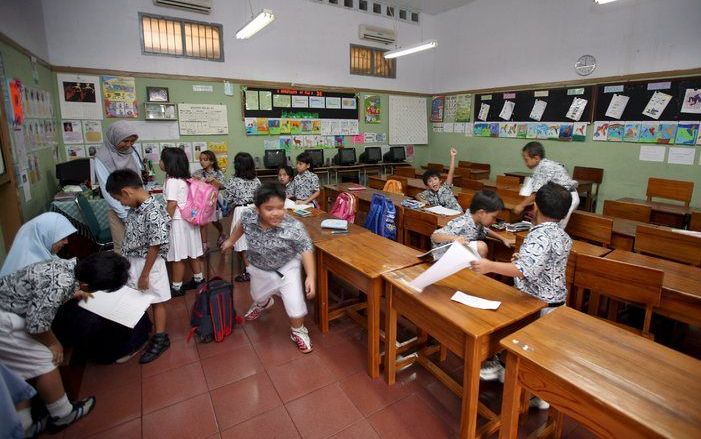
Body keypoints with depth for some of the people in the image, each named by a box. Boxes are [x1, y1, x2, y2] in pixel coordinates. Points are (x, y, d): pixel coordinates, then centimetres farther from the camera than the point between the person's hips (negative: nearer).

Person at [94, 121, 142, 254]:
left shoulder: (132, 152, 4)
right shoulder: (102, 157, -8)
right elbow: (107, 191, -11)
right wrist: (125, 215, -13)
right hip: (118, 211, -4)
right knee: (122, 250, -1)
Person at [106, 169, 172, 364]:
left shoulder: (154, 213, -26)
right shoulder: (135, 207, 0)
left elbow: (154, 247, -22)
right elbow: (131, 236, 11)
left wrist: (144, 275, -16)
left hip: (149, 263, -8)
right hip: (132, 261, 8)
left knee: (156, 301, 8)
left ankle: (160, 339, 24)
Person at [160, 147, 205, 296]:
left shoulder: (172, 181, -17)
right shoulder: (184, 178, 9)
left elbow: (172, 204, -21)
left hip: (178, 221, -9)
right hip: (188, 218, 9)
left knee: (178, 256, 1)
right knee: (190, 251, 18)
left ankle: (176, 287, 12)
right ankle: (198, 279, 29)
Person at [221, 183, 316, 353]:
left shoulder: (293, 227, -36)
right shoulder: (248, 217, -25)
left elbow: (306, 249, -28)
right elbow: (241, 225, 0)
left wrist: (311, 276, -34)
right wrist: (230, 241, 15)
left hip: (286, 267, -4)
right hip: (259, 268, 4)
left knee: (295, 304, -10)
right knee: (257, 295, 30)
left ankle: (298, 331, 23)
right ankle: (263, 304, 70)